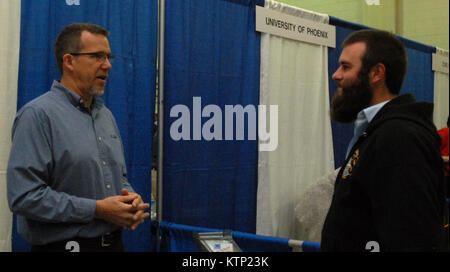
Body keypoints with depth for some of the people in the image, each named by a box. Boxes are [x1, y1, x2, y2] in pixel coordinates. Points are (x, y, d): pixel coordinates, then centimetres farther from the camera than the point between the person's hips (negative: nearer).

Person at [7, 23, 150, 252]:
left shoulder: (105, 115, 11)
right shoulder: (38, 115, -13)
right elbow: (24, 196, -21)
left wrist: (130, 197, -3)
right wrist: (97, 209, -21)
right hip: (62, 243, -7)